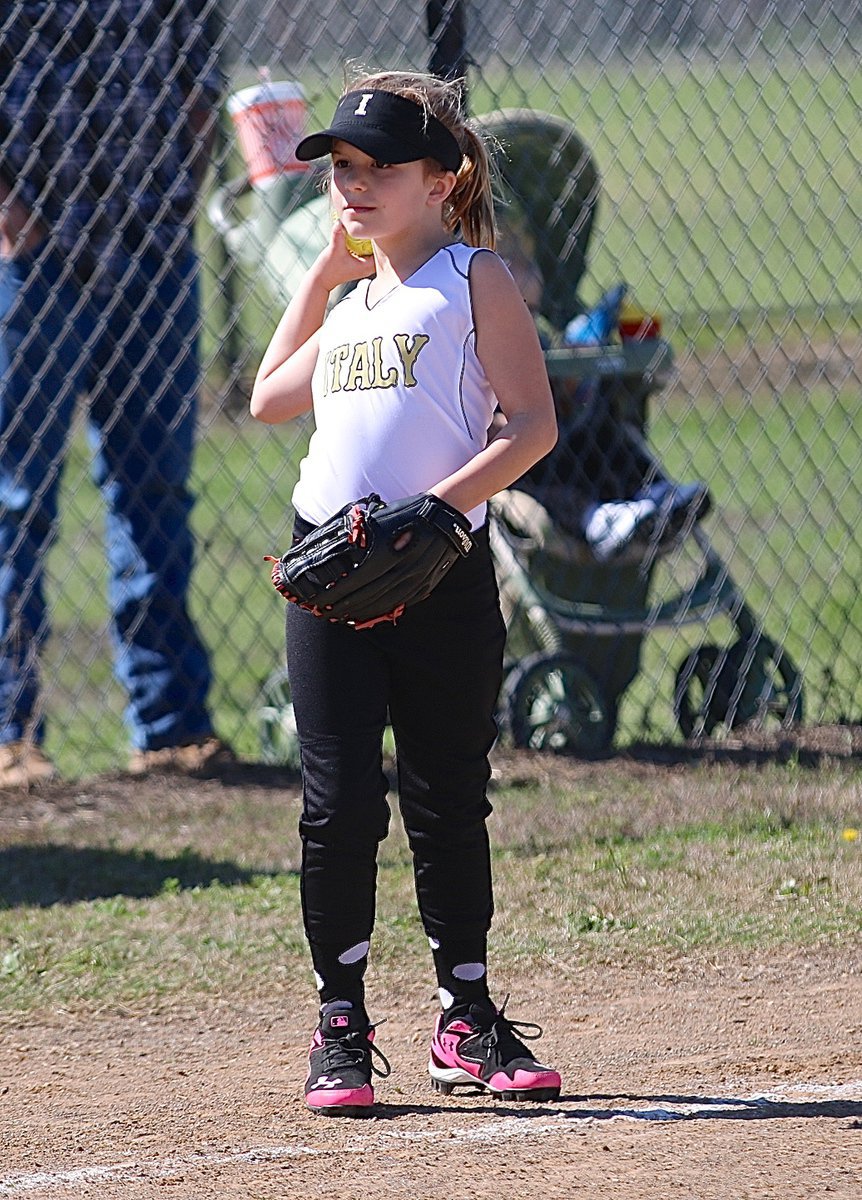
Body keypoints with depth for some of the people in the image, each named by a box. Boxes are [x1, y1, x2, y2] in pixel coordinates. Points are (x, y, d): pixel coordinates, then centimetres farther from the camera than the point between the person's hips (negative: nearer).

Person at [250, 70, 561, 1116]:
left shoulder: (474, 278, -1)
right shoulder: (352, 302, 18)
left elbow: (532, 423, -8)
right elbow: (271, 399, 31)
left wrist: (445, 503, -22)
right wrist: (324, 271, 23)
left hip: (440, 571, -4)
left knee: (449, 803, 5)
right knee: (339, 801, -2)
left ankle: (468, 1023, 16)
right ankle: (341, 1027, 6)